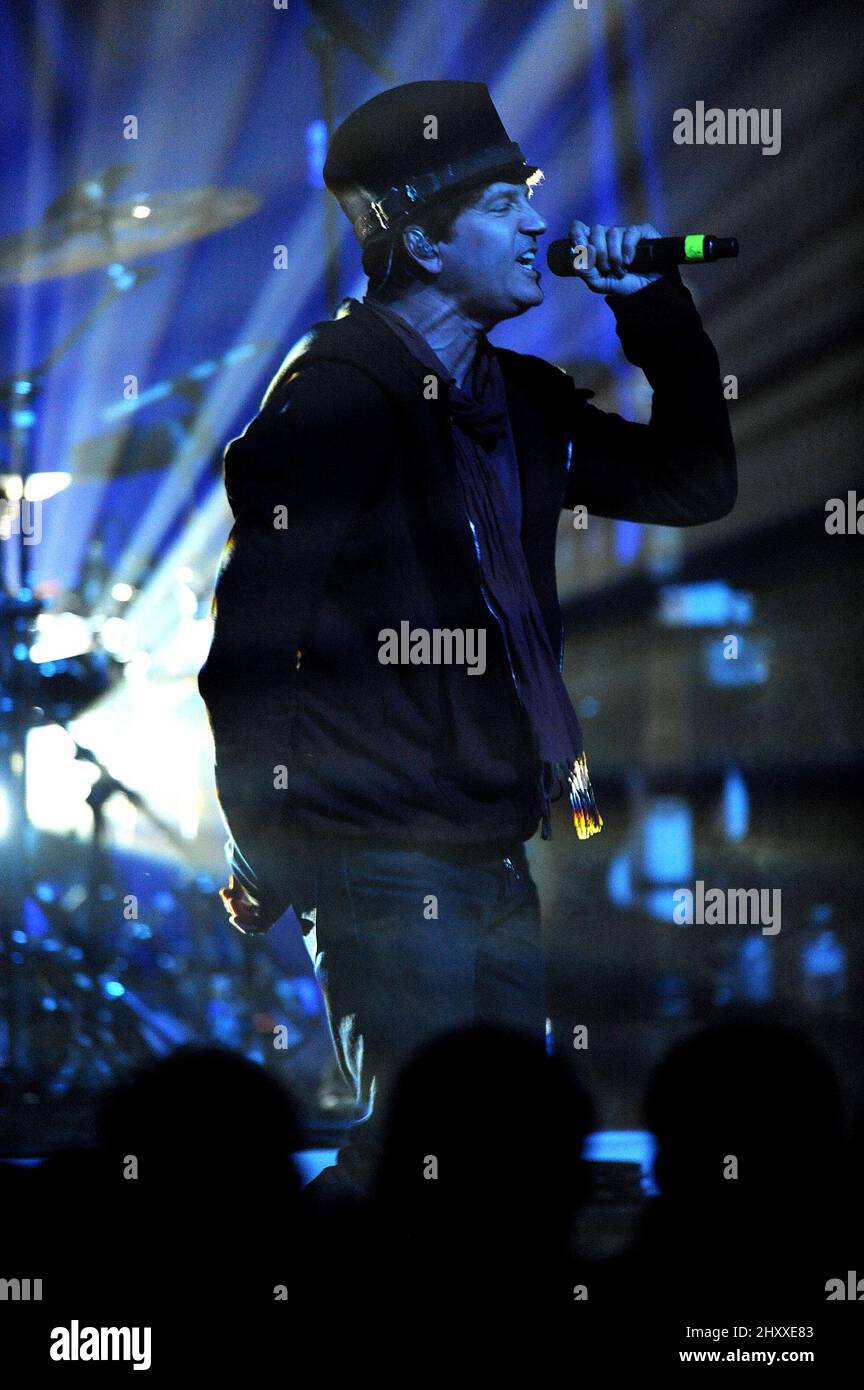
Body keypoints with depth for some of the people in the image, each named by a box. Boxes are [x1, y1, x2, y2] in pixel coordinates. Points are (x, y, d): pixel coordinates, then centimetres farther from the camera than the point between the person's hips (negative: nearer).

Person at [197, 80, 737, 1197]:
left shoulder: (513, 397, 14)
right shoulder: (336, 395, -12)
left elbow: (695, 485, 20)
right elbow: (251, 633, -14)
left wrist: (654, 308, 9)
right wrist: (266, 851, -14)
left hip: (492, 855, 8)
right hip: (381, 864, -8)